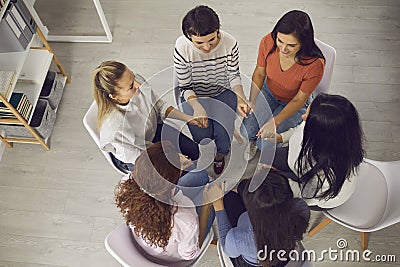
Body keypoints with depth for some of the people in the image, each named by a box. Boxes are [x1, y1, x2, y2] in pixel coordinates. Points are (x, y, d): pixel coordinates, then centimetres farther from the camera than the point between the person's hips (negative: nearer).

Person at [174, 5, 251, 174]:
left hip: (223, 92, 1)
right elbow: (185, 87, -15)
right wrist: (197, 107, -33)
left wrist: (241, 98, -25)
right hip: (194, 96, 0)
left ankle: (220, 155, 21)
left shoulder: (229, 43, -21)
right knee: (202, 135, -19)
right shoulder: (182, 48, -24)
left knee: (223, 134, -17)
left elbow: (234, 75, -7)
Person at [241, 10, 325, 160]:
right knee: (247, 131, -10)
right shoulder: (268, 42, -26)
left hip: (294, 103, -3)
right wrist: (252, 102, -16)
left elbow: (299, 99, -19)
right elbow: (259, 73, -7)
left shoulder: (315, 65, -35)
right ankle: (252, 141, 26)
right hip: (268, 92, 3)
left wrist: (275, 121, -27)